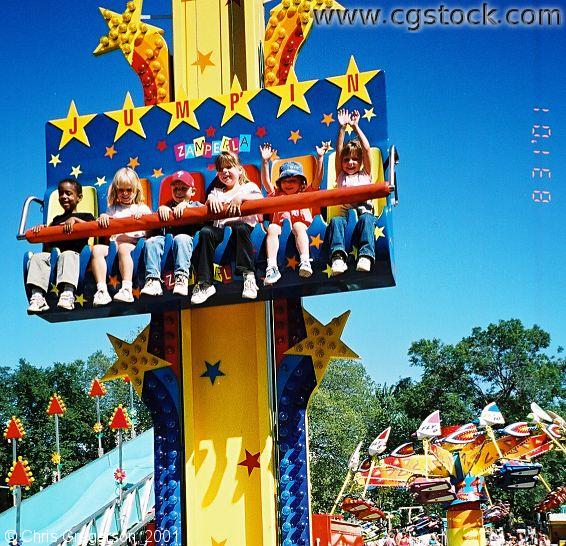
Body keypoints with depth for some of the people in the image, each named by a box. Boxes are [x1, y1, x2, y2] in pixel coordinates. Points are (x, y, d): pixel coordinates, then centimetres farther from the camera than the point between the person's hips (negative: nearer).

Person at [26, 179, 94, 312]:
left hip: (74, 252, -5)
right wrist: (41, 228, 4)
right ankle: (37, 296, -37)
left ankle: (68, 293, -55)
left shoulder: (85, 216, 19)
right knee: (37, 257, -26)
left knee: (67, 256, -39)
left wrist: (74, 219, -13)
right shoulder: (57, 219, 34)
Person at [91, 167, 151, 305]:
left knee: (123, 248, -39)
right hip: (113, 241, 3)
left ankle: (127, 289, -48)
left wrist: (143, 214, -9)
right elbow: (100, 223, 20)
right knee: (96, 249, -29)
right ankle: (101, 290, -38)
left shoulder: (142, 208, 23)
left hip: (133, 242, -3)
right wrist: (102, 217, -3)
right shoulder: (113, 209, 30)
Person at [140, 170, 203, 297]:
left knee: (181, 239, -37)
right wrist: (161, 208, -5)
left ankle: (181, 278, -45)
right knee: (151, 242, -25)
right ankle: (153, 279, -35)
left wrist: (185, 205, -10)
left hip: (188, 238, -3)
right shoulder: (169, 206, 32)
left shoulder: (195, 205, 23)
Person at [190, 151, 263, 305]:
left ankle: (248, 276, -40)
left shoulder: (248, 186, 19)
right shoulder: (217, 191, 31)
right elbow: (206, 206, 14)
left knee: (240, 228, -38)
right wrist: (211, 200, -9)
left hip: (243, 224, -3)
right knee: (205, 232, -28)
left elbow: (260, 199, -3)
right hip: (221, 226, 3)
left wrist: (240, 197, -17)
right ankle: (204, 283, -29)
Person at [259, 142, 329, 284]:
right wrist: (265, 161, 10)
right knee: (272, 229, -33)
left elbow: (317, 180, 17)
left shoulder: (305, 193, 29)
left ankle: (305, 261, -53)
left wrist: (320, 158, 9)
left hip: (299, 221, -1)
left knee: (298, 227, -36)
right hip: (279, 222, 1)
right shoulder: (277, 194, 32)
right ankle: (271, 267, -46)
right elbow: (266, 182, 19)